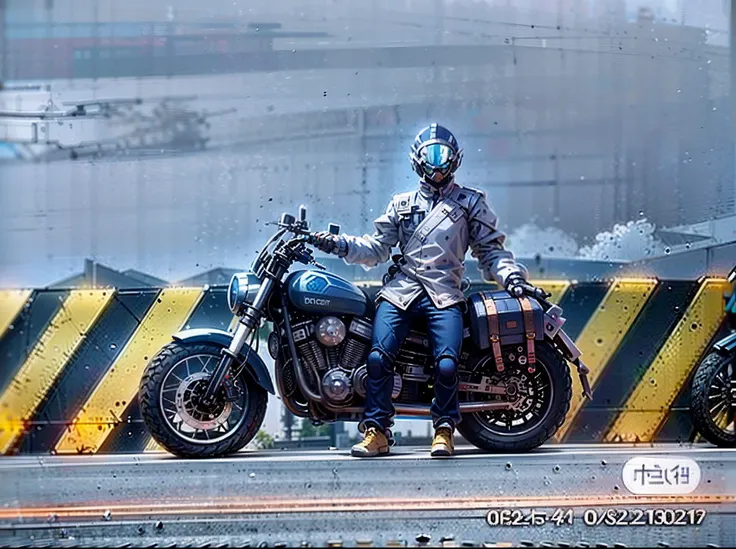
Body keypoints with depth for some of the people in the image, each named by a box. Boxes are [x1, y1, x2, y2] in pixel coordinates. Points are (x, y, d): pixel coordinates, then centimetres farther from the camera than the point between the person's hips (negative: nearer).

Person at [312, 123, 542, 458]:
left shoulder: (471, 202, 18)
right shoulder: (401, 204, 24)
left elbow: (489, 249, 15)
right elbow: (378, 248, 18)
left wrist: (511, 276, -3)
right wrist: (339, 245, 4)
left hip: (444, 295, -2)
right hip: (400, 290, 2)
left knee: (446, 364, -23)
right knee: (378, 357, -20)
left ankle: (444, 430, -3)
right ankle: (376, 431, -11)